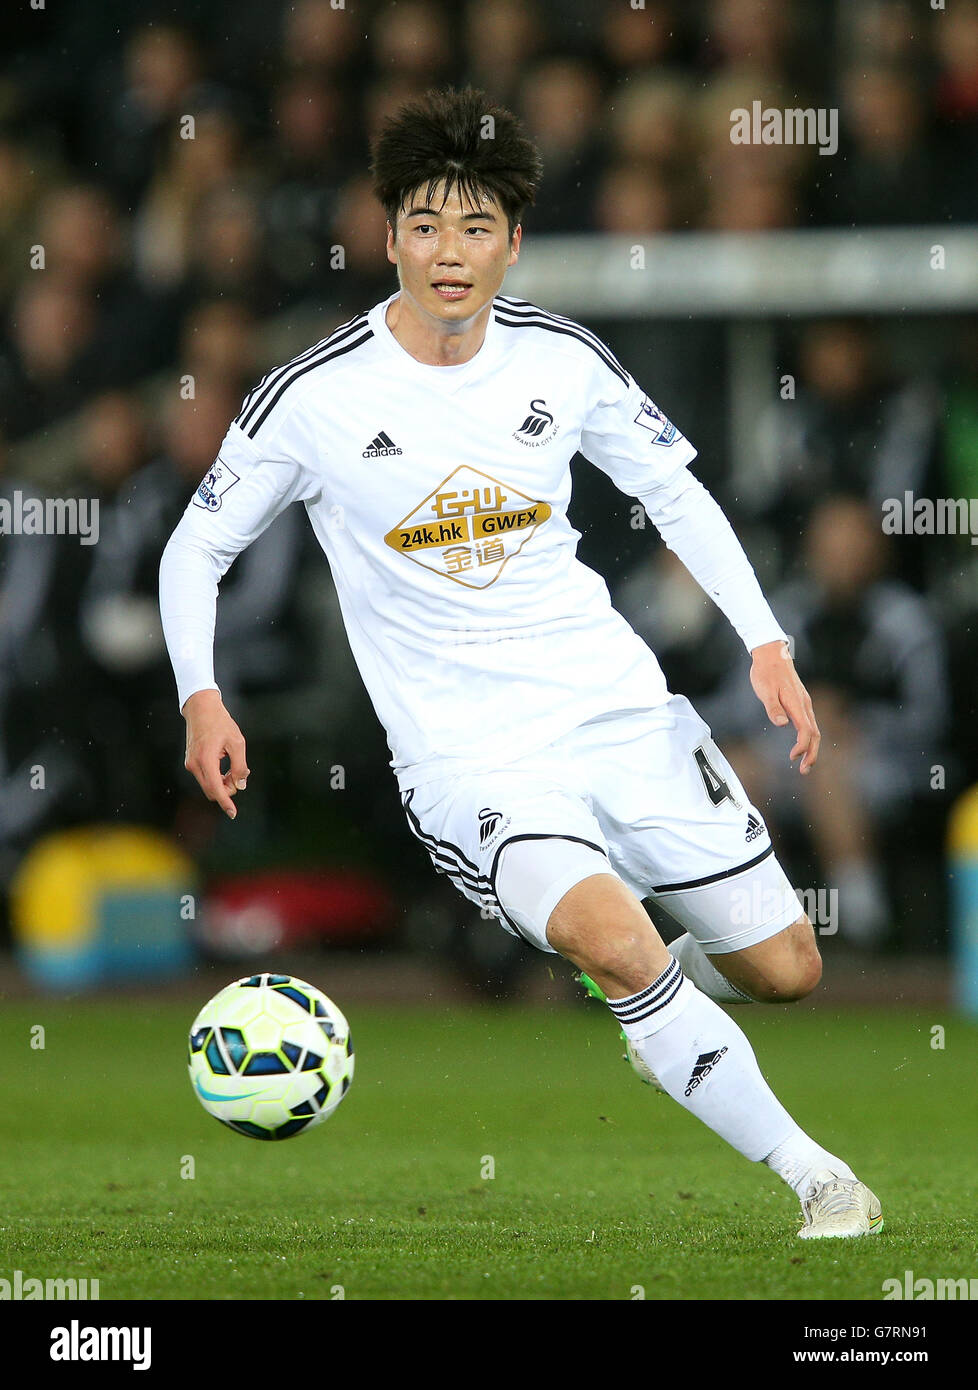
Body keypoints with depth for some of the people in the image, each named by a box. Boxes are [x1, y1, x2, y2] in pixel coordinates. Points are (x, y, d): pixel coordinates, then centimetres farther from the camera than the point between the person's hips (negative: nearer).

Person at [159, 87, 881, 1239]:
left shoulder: (561, 357, 0)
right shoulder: (312, 398, -9)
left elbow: (673, 490, 13)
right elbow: (196, 547, 3)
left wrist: (765, 641, 3)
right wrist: (200, 696, -12)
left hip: (622, 712, 4)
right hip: (468, 758, -4)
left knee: (785, 969, 6)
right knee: (611, 938, -31)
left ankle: (673, 992, 43)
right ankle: (813, 1176, -19)